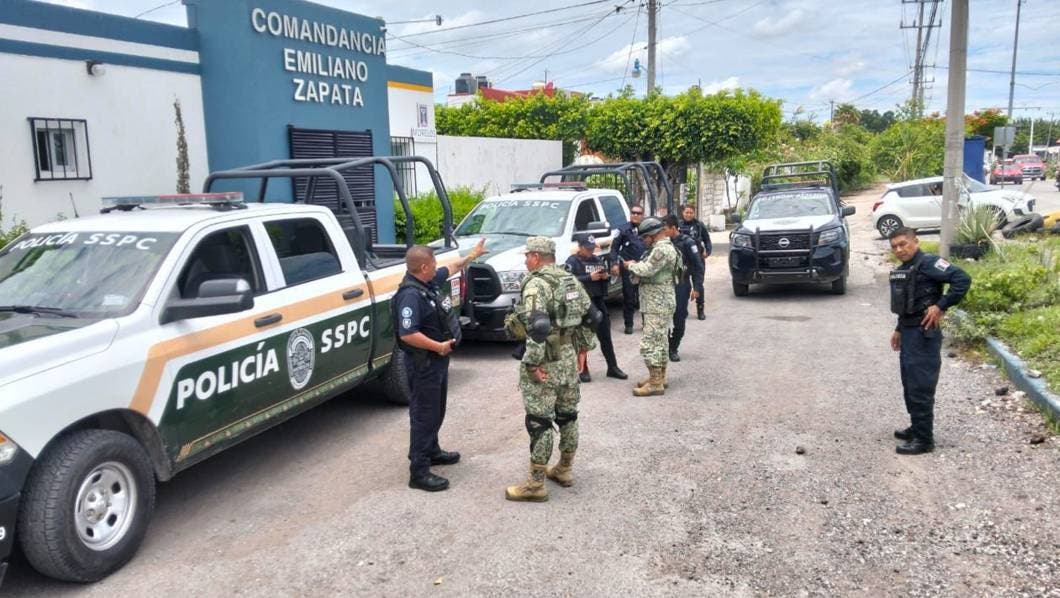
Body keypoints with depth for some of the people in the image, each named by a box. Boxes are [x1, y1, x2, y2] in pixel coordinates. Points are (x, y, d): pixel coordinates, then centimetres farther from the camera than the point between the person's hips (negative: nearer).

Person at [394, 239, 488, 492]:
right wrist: (439, 346, -24)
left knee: (436, 411, 23)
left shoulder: (429, 283, 4)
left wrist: (474, 254, 32)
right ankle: (419, 472, 2)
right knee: (424, 414, -4)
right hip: (423, 363, -10)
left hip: (437, 360, 10)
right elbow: (407, 334, -32)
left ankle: (432, 451, 40)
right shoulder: (410, 295, -25)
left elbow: (452, 268, 24)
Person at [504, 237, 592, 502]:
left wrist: (532, 364, -22)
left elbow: (538, 327, -27)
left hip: (546, 361, -8)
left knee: (539, 422, -3)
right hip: (569, 357, 9)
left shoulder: (536, 283, -16)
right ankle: (564, 470, 30)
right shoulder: (570, 280, 11)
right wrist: (581, 348, 18)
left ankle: (535, 485, 3)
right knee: (567, 415, 17)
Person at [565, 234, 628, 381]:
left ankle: (613, 367, 18)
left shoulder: (597, 259, 14)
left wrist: (606, 276, -2)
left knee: (605, 336, 10)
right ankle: (583, 370, 11)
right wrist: (589, 277, -22)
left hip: (598, 301, 6)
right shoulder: (573, 261, -4)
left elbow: (606, 277, 21)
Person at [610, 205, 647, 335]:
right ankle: (628, 324, 10)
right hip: (628, 268, -3)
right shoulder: (624, 229, -1)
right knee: (629, 298, 2)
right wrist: (614, 264, -11)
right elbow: (614, 247, -1)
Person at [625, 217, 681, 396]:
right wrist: (637, 265, 4)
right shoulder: (663, 247, 16)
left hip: (657, 306, -11)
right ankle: (660, 377, 27)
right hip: (659, 304, 11)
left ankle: (655, 384, -6)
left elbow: (647, 270, -25)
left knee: (649, 344, -9)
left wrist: (631, 265, -9)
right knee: (659, 341, 17)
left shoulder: (662, 249, -19)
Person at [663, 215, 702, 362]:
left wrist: (697, 288, -10)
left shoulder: (687, 242, -8)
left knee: (679, 320, 2)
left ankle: (673, 349, 15)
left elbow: (698, 266, -6)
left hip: (681, 285, -3)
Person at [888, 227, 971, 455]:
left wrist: (941, 306, -22)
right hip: (908, 333, 10)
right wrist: (899, 329, 22)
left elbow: (963, 279, -23)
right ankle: (917, 428, 31)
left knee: (921, 388, -5)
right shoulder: (901, 270, 14)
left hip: (924, 334, -9)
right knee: (909, 386, 17)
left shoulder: (928, 263, -14)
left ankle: (924, 439, 2)